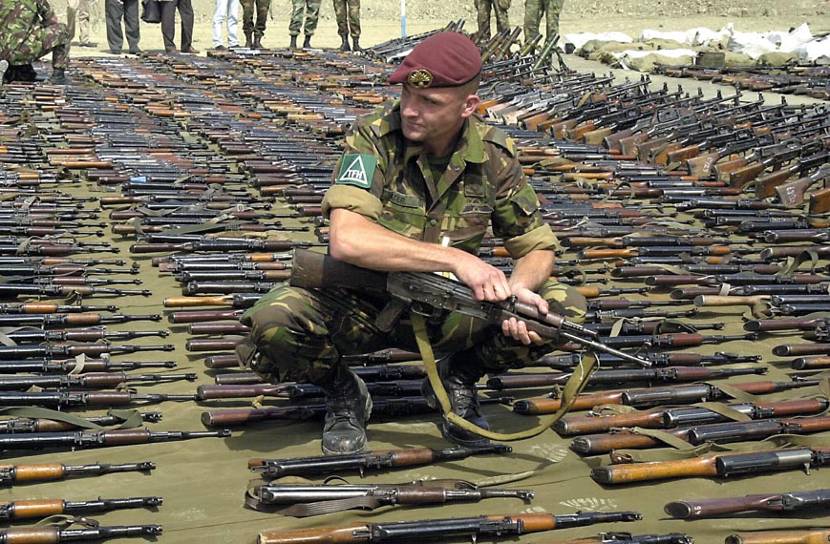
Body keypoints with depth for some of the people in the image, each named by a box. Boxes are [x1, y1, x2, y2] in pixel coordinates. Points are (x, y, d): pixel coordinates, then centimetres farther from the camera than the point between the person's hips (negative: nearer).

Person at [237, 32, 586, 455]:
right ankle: (343, 393, 1)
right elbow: (346, 241, -34)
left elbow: (537, 246, 1)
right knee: (270, 323, -33)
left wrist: (517, 287, -24)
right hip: (362, 304, -2)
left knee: (565, 309, -18)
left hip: (446, 310, 3)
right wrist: (455, 259, -37)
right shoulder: (373, 139, -20)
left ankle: (458, 378, 7)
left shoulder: (493, 155, -9)